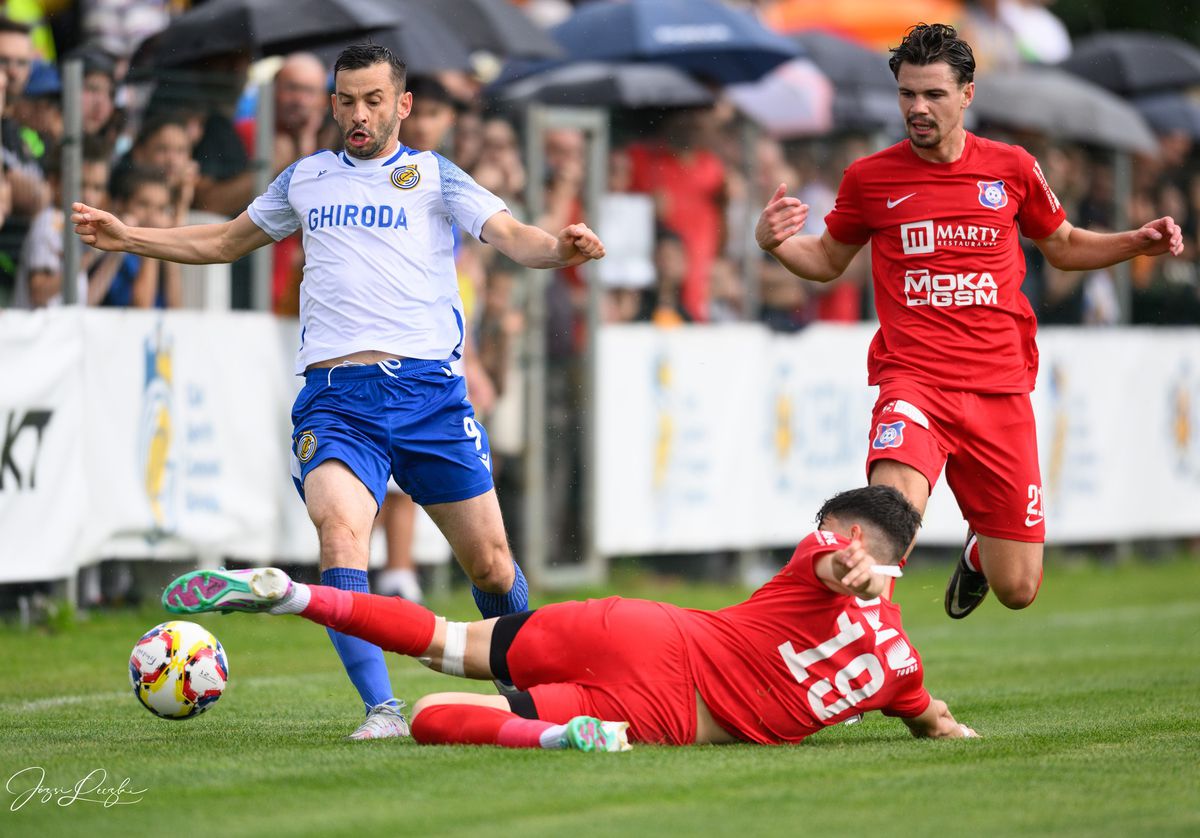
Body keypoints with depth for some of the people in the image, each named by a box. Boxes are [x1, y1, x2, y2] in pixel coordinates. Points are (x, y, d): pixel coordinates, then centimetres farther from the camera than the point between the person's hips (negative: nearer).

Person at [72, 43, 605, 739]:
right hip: (335, 397, 1)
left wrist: (559, 248, -28)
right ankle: (382, 710, -27)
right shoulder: (306, 179, 19)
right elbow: (226, 241, 34)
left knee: (489, 562, 3)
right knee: (338, 527, -26)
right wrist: (125, 236, 27)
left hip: (428, 387, -1)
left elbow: (511, 235, -6)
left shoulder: (434, 175, 9)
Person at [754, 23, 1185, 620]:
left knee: (1017, 590, 5)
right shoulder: (870, 178, 4)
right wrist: (774, 243, -1)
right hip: (913, 382, -2)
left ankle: (979, 545, 42)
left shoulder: (1012, 168, 7)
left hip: (1000, 390, 2)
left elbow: (1063, 246, 23)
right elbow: (828, 260, 20)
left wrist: (1138, 242, 7)